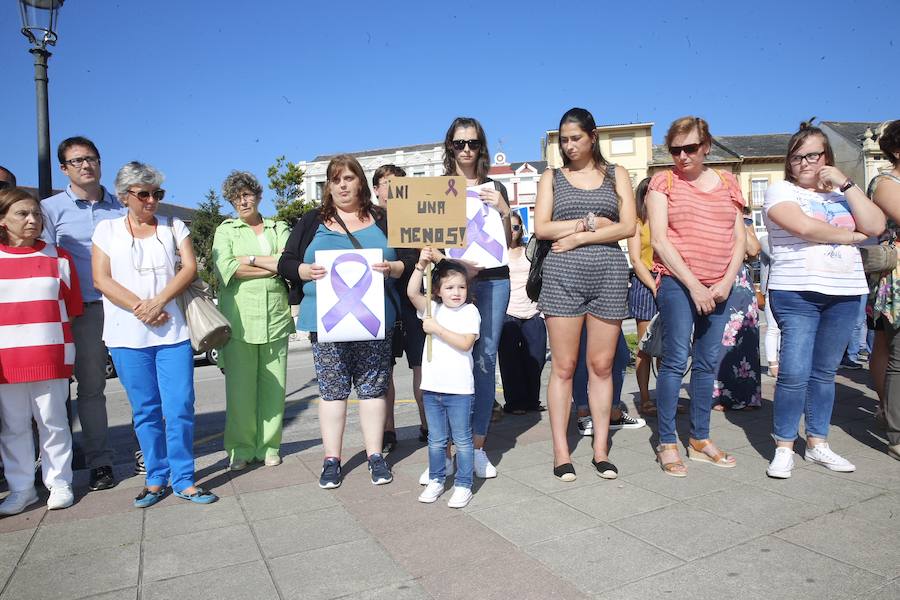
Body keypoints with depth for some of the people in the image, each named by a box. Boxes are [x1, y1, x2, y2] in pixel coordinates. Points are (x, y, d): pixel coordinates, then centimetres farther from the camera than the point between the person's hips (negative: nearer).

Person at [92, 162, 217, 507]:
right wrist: (140, 307, -12)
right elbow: (101, 279, 0)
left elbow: (190, 268, 1)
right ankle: (156, 478, 18)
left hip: (172, 331, 0)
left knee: (180, 407, -3)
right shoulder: (107, 229, 9)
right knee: (146, 411, 6)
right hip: (127, 334, 0)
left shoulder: (173, 227, 11)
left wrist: (158, 302, -13)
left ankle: (183, 479, 7)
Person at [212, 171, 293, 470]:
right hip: (239, 319, -1)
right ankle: (240, 448, 10)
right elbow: (224, 267, -5)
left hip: (275, 318, 1)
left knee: (273, 384, 2)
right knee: (239, 386, -3)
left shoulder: (278, 228, 17)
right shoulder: (225, 230, 14)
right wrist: (272, 266, -5)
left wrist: (250, 259, -5)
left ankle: (268, 447, 13)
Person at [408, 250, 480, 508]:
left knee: (462, 440, 7)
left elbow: (465, 343, -16)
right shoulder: (433, 309, 6)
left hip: (459, 389, -4)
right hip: (432, 387, 4)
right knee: (436, 440, 16)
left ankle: (463, 485, 18)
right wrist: (421, 265, -17)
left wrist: (437, 328, -17)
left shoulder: (469, 311, -4)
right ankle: (436, 480, 31)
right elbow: (412, 293, -9)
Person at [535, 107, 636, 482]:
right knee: (563, 366, -1)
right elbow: (542, 228, 0)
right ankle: (561, 452, 6)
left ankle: (601, 449, 13)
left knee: (601, 366, 4)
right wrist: (591, 222, -5)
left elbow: (628, 227, 1)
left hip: (609, 273, 1)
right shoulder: (552, 177, 13)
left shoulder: (616, 175, 14)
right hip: (562, 274, -1)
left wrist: (576, 237, -7)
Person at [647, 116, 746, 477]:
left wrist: (727, 282, -4)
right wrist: (694, 285, -11)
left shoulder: (727, 182, 13)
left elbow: (739, 238, 11)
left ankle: (699, 439, 20)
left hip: (719, 287, 4)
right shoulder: (664, 182, 1)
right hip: (677, 282, -4)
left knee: (708, 362, 8)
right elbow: (659, 240, -7)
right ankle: (667, 444, 1)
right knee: (675, 360, -8)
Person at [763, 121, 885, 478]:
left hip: (845, 293, 5)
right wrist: (849, 236, -2)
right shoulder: (781, 191, 1)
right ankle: (784, 448, 2)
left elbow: (876, 226, 1)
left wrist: (846, 184, -2)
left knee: (825, 371, 11)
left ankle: (817, 444, 21)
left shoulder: (841, 193, 16)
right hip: (796, 292, -5)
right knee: (794, 373, -9)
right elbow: (804, 227, -16)